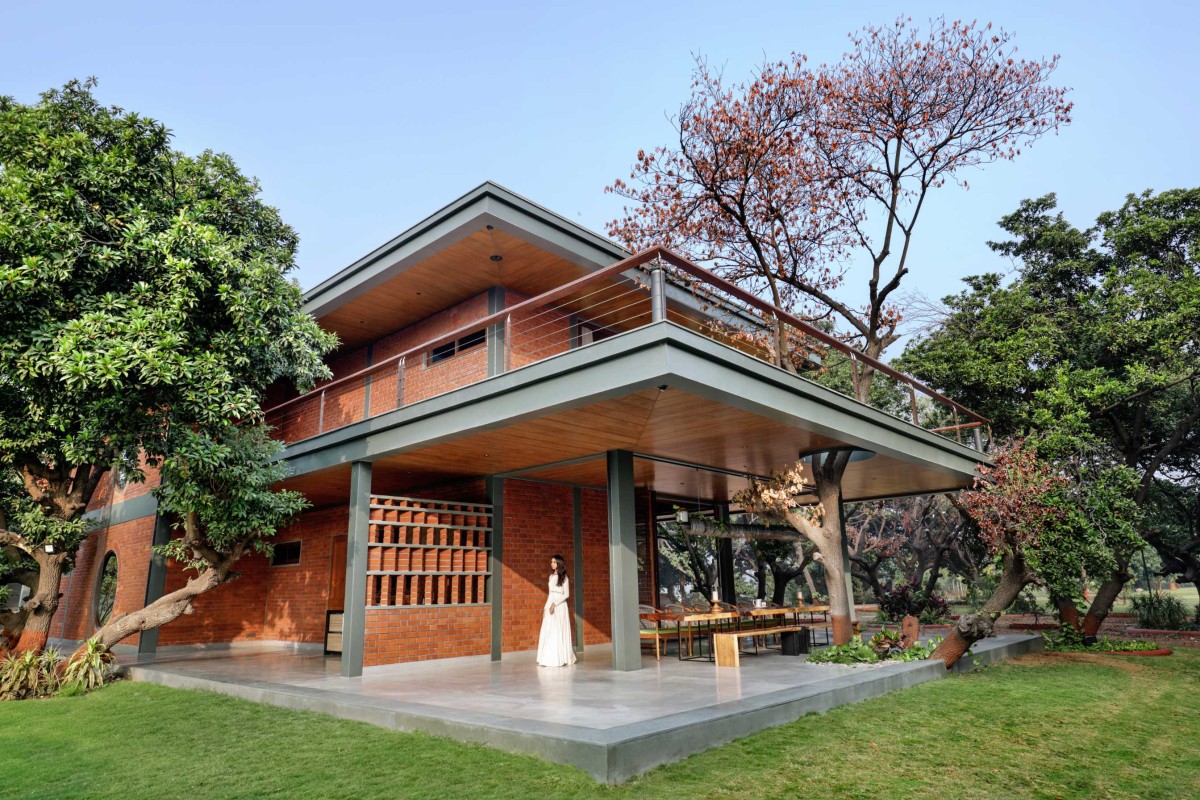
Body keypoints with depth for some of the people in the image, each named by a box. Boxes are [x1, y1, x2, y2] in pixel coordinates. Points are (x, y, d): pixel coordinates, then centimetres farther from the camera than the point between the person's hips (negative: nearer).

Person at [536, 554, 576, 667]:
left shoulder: (564, 577, -4)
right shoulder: (551, 576, 13)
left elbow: (566, 595, -8)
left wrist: (555, 604, -16)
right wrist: (545, 607, 10)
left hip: (560, 606, -6)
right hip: (550, 605, 6)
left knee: (559, 632, -6)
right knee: (548, 632, 2)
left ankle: (562, 659, 1)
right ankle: (548, 659, 5)